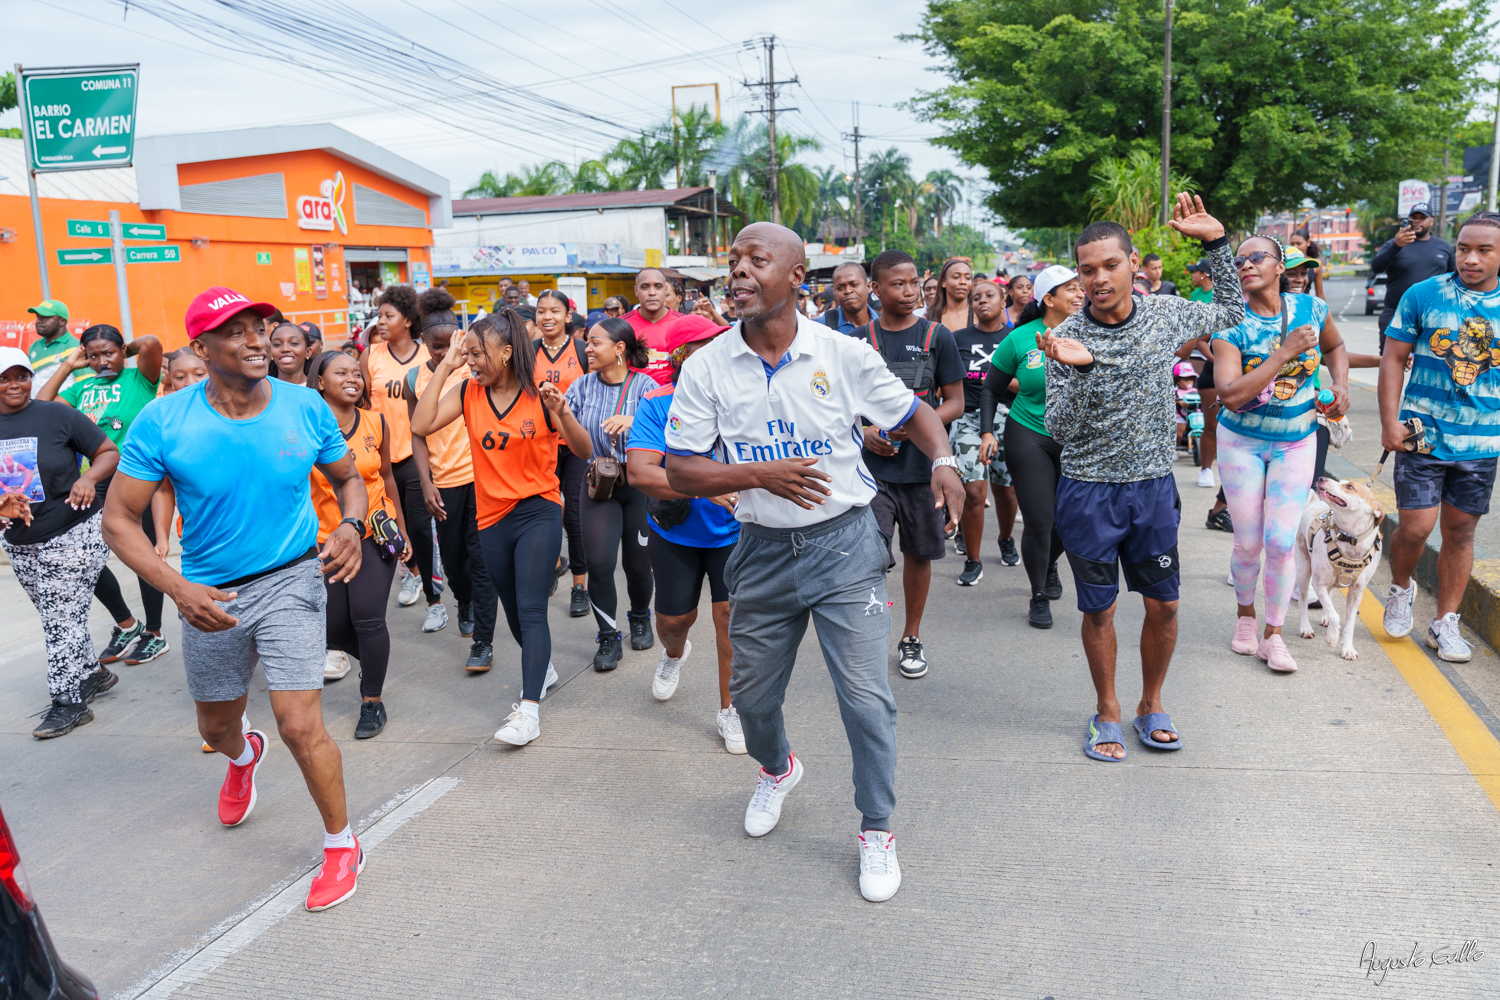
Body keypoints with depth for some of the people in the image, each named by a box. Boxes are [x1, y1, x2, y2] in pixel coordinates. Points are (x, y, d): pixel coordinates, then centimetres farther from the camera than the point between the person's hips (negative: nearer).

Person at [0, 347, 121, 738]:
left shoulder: (57, 415, -7)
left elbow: (110, 452, -3)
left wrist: (88, 478, -21)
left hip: (73, 535, -5)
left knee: (62, 620, -5)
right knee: (56, 618, 15)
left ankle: (69, 702, 4)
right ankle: (93, 673, 34)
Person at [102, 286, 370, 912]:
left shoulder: (306, 409, -11)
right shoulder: (163, 421, -14)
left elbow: (348, 479, 6)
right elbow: (118, 519, -10)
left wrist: (351, 527, -16)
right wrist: (178, 589, -24)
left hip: (291, 580, -2)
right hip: (210, 595, 2)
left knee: (300, 726, -12)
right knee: (216, 726, 23)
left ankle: (341, 845, 11)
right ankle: (244, 756, 62)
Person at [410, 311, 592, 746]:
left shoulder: (539, 394, -8)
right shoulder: (468, 393, 2)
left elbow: (583, 450, -7)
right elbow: (421, 425, -13)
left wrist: (562, 412, -26)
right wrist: (445, 366, -11)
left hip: (538, 512, -4)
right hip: (493, 518, 5)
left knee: (531, 609, -13)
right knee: (514, 611, 17)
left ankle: (529, 708, -13)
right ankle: (543, 668, 43)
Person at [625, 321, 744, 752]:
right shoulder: (657, 404, -14)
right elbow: (639, 472, -26)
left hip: (734, 531, 0)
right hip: (675, 533, 0)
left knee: (730, 612, -6)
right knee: (674, 618, 13)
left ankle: (729, 710, 14)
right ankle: (674, 654, 52)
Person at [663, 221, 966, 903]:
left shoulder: (843, 354, -7)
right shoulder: (706, 367, -4)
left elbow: (913, 414, 5)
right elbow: (679, 472, -5)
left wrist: (943, 461, -16)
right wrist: (759, 474, -20)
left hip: (844, 543, -2)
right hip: (762, 551, 2)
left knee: (866, 694, -4)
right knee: (752, 694, 16)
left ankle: (877, 829, 19)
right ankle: (776, 769, 50)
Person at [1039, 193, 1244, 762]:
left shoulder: (1166, 315, -1)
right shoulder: (1066, 339, -11)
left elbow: (1231, 313, 18)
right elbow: (1059, 430, -14)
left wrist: (1216, 242, 8)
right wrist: (1078, 369, -31)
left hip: (1153, 485, 3)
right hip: (1089, 491, -3)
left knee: (1163, 605, 9)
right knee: (1099, 609, 8)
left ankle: (1151, 705, 31)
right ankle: (1107, 712, 27)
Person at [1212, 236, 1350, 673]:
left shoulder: (1311, 308, -5)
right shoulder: (1231, 325, -14)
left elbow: (1335, 346, 18)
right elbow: (1230, 395, -26)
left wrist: (1340, 385, 0)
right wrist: (1286, 352, -27)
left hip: (1297, 443, 1)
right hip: (1241, 443, -1)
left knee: (1281, 542, -5)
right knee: (1248, 543, 5)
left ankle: (1273, 636, 13)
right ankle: (1245, 615, 33)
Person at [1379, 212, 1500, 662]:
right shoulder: (1423, 295, -2)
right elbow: (1393, 359, 0)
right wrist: (1390, 422, -8)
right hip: (1422, 434, -2)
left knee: (1460, 531, 9)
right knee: (1416, 527, -7)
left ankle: (1445, 622, 22)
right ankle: (1400, 588, 24)